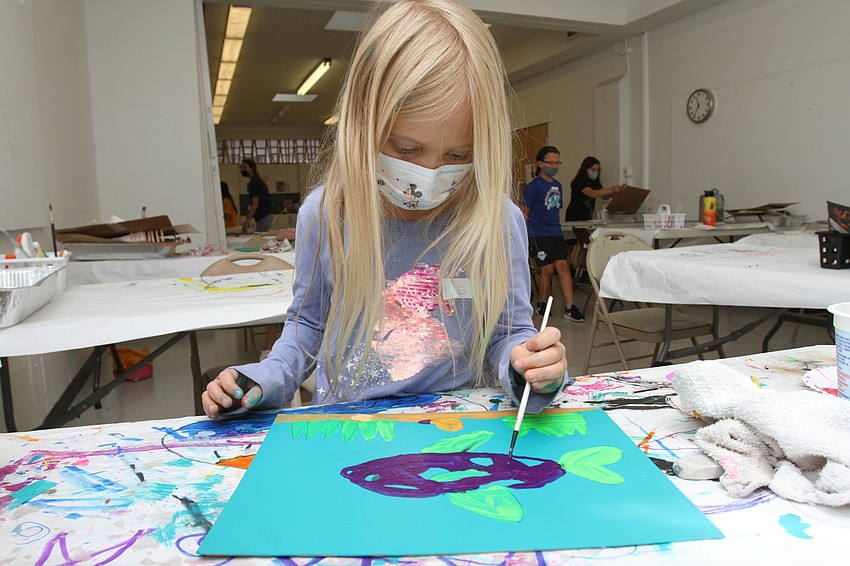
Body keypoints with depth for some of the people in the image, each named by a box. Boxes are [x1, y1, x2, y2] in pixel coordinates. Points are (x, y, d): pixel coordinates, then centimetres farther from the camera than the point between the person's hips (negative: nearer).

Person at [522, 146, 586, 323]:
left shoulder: (558, 185, 14)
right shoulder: (533, 186, -6)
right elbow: (525, 212, -5)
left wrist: (556, 227, 18)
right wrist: (523, 238, -8)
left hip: (556, 233, 6)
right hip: (539, 234, -6)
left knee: (563, 265, -5)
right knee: (548, 269, -4)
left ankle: (570, 307, -4)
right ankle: (542, 304, 17)